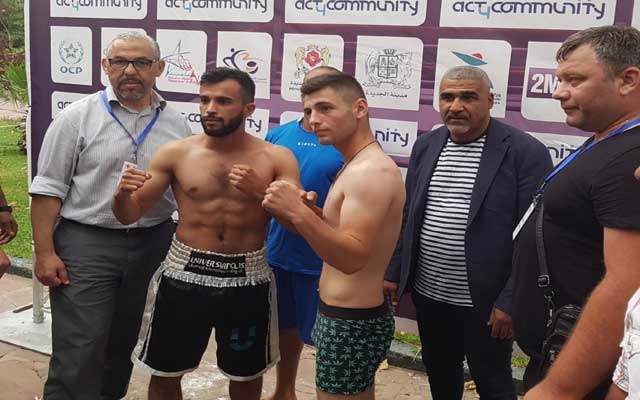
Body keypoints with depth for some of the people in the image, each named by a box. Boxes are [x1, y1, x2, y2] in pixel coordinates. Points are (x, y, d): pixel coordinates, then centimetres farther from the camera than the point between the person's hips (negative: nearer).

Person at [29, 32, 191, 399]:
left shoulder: (177, 124, 5)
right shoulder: (78, 117, -4)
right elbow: (49, 189, -4)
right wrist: (45, 253, -10)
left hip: (153, 245, 4)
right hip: (86, 244, -3)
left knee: (126, 342, 18)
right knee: (78, 352, -3)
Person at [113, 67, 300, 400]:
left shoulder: (277, 158, -5)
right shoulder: (175, 153, -3)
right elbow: (130, 215, 1)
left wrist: (260, 192, -26)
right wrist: (123, 193, -22)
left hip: (247, 280, 0)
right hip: (184, 276, 1)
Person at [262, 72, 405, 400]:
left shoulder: (372, 170, -21)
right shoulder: (356, 165, 10)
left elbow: (352, 257, -30)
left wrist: (299, 213, -39)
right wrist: (299, 213, -4)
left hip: (353, 325, -10)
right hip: (343, 315, 10)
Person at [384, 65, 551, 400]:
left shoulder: (525, 152, -13)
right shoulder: (425, 146, 4)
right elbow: (406, 216, 10)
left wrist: (510, 301, -16)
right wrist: (393, 272, 8)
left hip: (485, 300, -5)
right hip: (428, 294, 5)